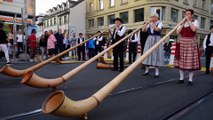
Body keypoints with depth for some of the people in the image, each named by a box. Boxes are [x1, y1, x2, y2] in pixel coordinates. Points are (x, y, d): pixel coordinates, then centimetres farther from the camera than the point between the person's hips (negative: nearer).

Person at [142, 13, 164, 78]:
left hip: (156, 40, -5)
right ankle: (147, 70, 13)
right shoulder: (149, 24, 13)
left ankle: (157, 72, 0)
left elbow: (157, 29, -20)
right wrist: (147, 23, -4)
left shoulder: (160, 23, -1)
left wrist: (150, 24, -14)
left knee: (156, 54, -6)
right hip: (149, 40, 5)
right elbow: (143, 30, 5)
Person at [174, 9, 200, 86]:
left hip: (191, 43, -3)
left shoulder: (195, 21, 3)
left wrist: (189, 20, -11)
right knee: (181, 61, 2)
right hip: (182, 43, 4)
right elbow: (178, 32, 1)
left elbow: (194, 29, -18)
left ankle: (190, 80, 4)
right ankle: (181, 78, 11)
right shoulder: (182, 22, 13)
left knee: (191, 61, -4)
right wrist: (183, 23, -4)